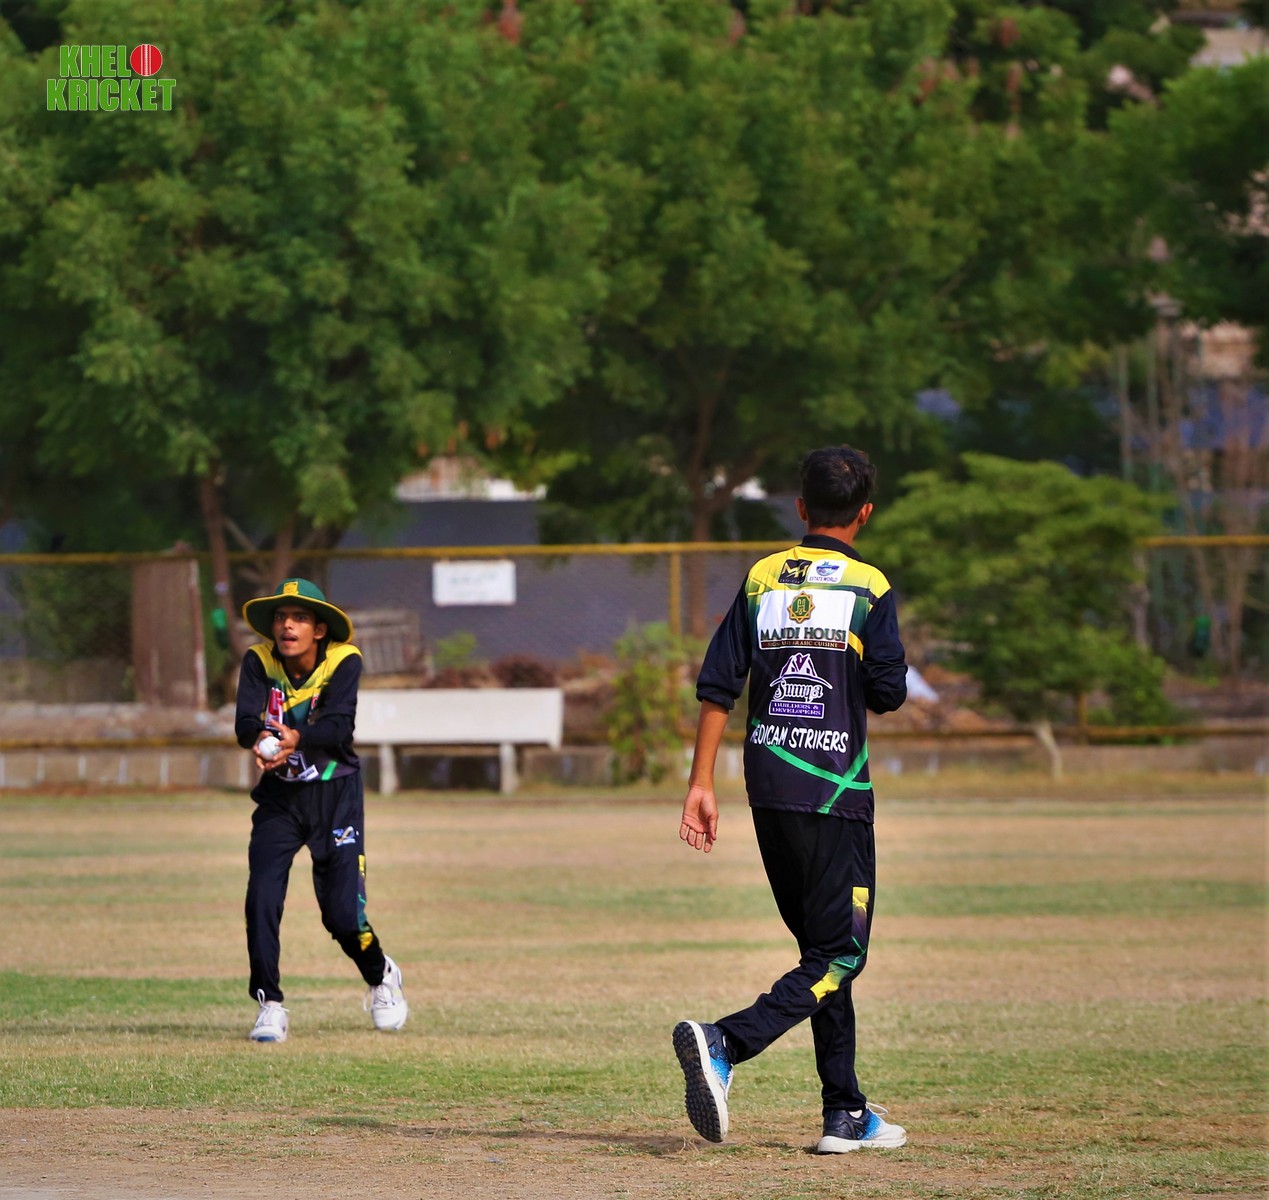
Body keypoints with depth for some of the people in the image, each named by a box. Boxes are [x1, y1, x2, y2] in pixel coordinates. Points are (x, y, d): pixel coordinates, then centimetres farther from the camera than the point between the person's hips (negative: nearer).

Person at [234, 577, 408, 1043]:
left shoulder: (344, 662, -13)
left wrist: (296, 737, -47)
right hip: (278, 796, 2)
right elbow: (245, 719, -23)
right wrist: (262, 736, -47)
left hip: (336, 794, -2)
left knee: (342, 912, -5)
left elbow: (338, 724, -27)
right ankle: (269, 1005, -2)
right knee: (261, 899, -15)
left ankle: (380, 975, 26)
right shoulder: (259, 662, -9)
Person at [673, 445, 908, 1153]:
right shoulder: (868, 586, -4)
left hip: (768, 789, 5)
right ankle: (724, 1045, -27)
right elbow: (889, 693, -8)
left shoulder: (762, 579, 9)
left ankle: (847, 1113, 13)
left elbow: (719, 685, 3)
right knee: (840, 955, -4)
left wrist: (701, 784, 5)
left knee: (823, 948, 15)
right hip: (835, 793, -5)